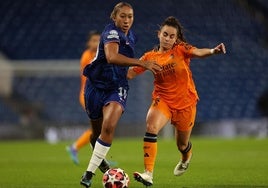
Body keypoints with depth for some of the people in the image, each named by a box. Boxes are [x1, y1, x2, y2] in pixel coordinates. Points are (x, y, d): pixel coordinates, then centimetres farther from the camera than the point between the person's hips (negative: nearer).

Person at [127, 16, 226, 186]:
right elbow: (130, 73, 2)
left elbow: (197, 52, -27)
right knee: (151, 127, -29)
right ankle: (148, 174, -33)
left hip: (185, 103, -1)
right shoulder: (151, 57, -1)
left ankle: (186, 158, 54)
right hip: (163, 100, 1)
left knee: (182, 145, 13)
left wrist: (212, 51, -48)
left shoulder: (181, 49, -7)